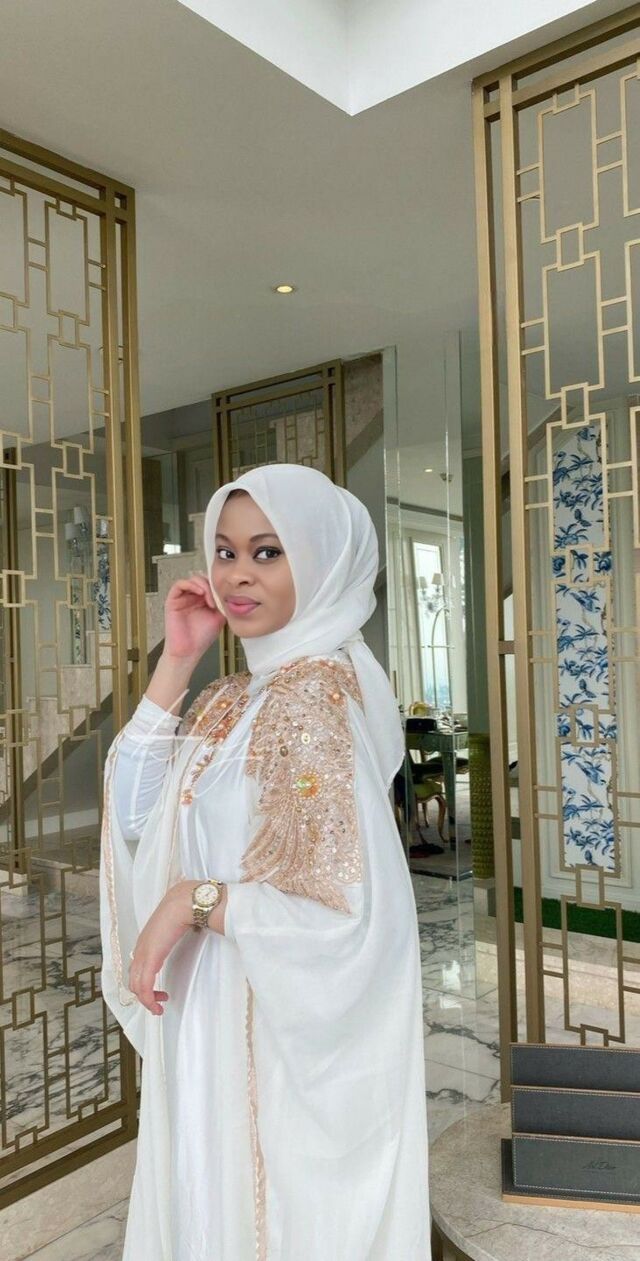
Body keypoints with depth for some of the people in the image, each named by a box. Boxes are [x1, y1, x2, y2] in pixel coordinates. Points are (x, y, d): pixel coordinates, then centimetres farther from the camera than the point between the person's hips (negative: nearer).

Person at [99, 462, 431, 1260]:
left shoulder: (323, 697, -22)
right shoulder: (238, 698, 3)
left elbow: (350, 923, -27)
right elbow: (135, 814, 0)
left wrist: (193, 899, -20)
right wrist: (175, 663, -6)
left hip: (290, 1038, -7)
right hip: (216, 1029, 8)